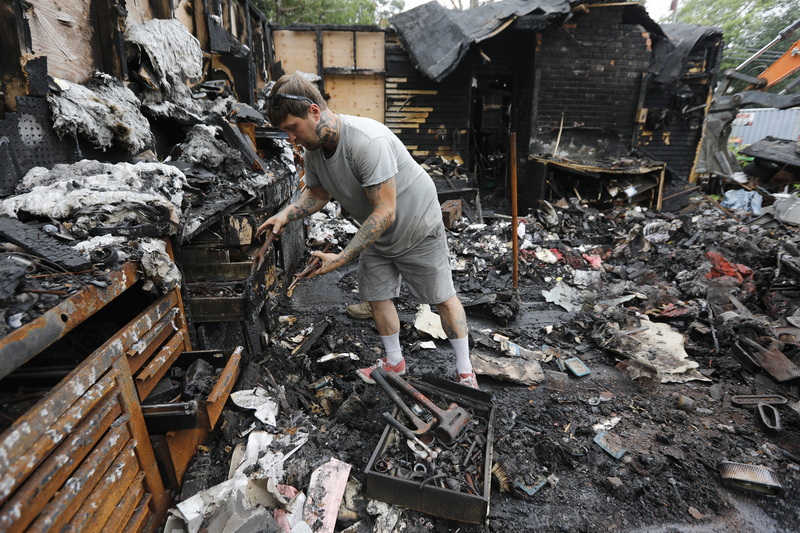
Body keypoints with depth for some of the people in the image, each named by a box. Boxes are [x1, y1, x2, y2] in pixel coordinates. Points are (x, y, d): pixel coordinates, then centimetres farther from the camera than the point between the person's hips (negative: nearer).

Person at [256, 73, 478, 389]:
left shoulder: (368, 141, -35)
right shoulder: (313, 149, -8)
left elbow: (385, 212, -36)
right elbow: (317, 193, 9)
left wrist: (342, 258, -35)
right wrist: (287, 214, -10)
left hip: (417, 228, -7)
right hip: (376, 234, 8)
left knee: (443, 299, 4)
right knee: (376, 297, 11)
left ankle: (465, 371, 22)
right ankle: (395, 361, 34)